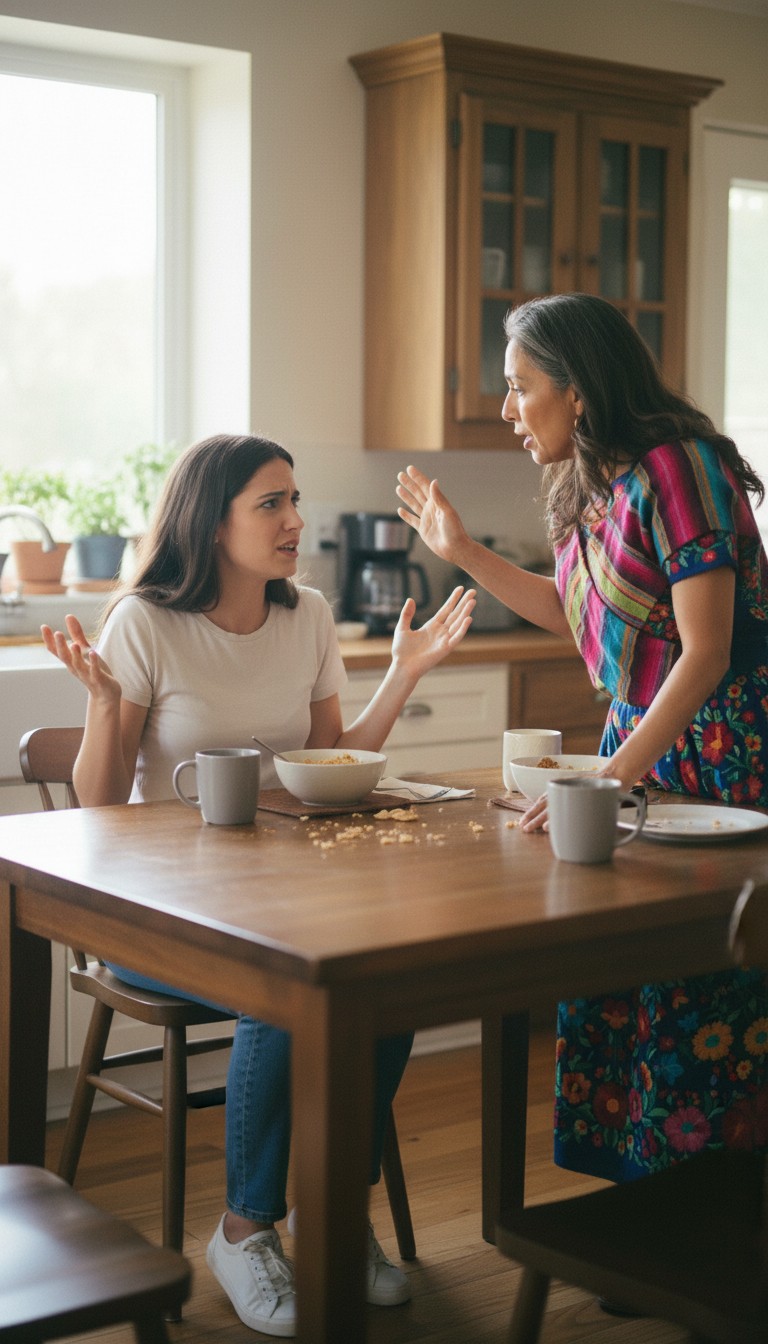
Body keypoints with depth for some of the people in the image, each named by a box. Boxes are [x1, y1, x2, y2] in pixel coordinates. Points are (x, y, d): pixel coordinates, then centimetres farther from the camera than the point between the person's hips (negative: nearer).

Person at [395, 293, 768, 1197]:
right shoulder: (595, 482, 10)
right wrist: (462, 553, 20)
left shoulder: (676, 467, -17)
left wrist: (610, 778, -25)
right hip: (639, 745, 9)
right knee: (617, 1007, 9)